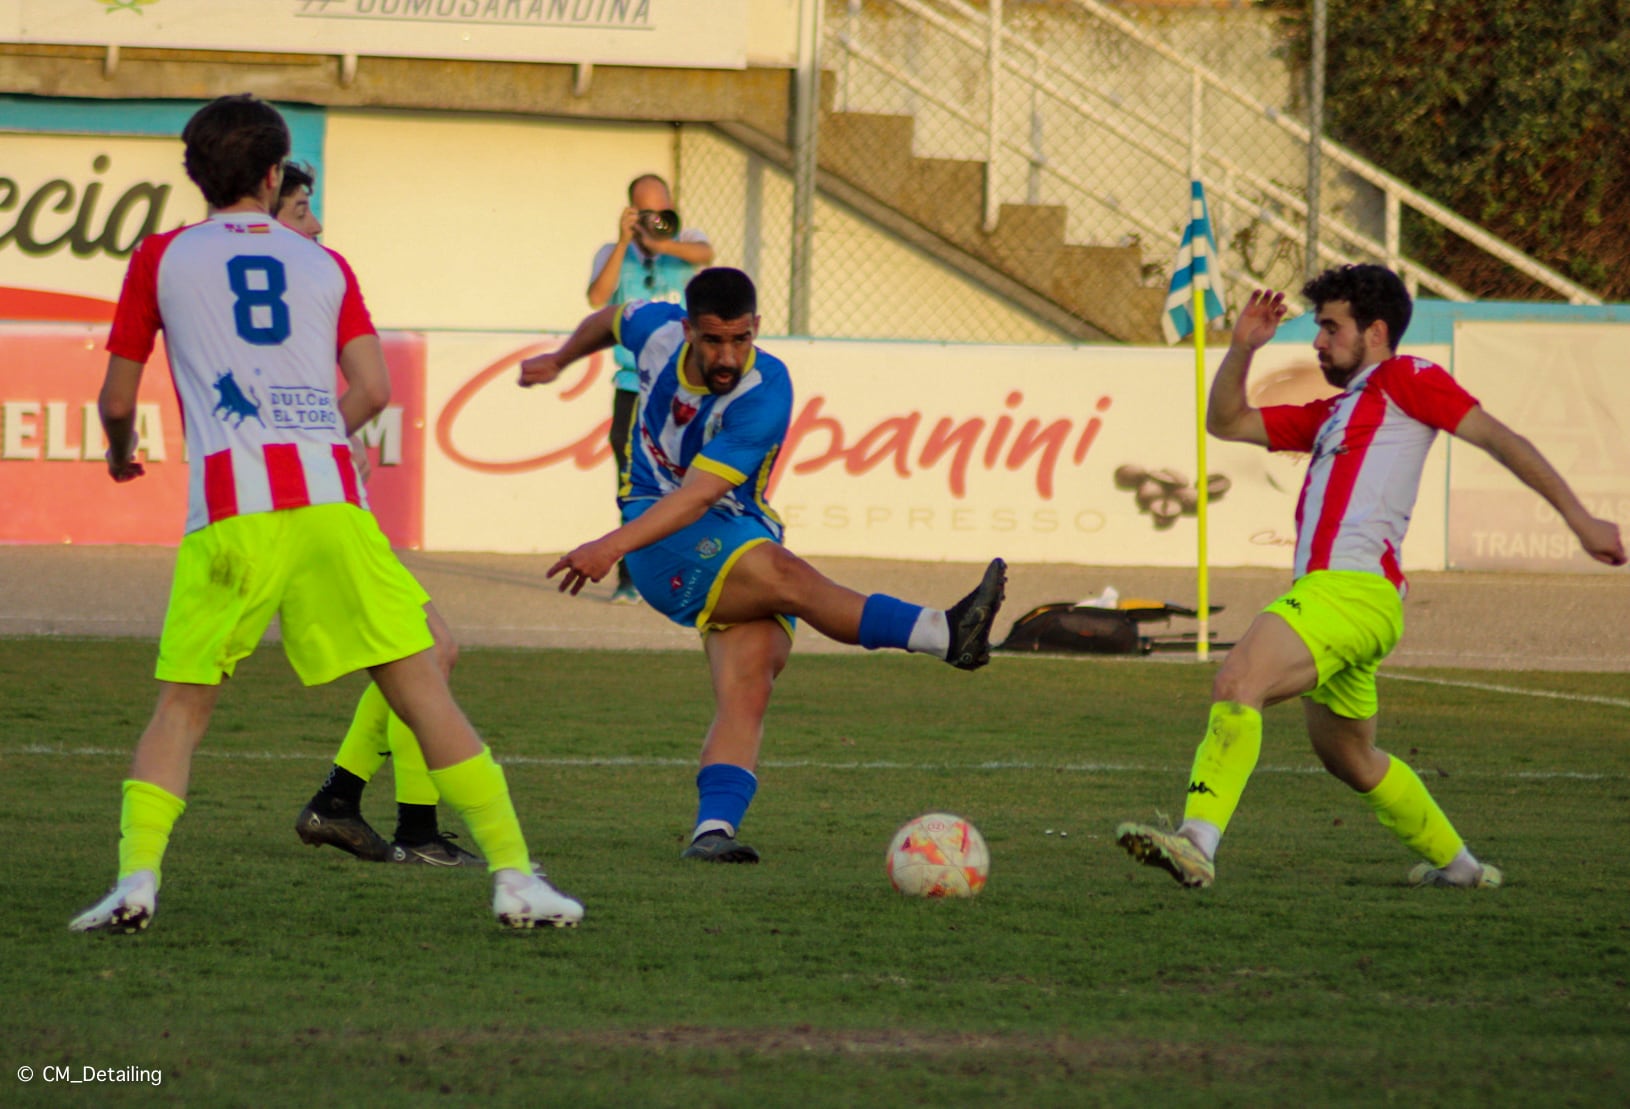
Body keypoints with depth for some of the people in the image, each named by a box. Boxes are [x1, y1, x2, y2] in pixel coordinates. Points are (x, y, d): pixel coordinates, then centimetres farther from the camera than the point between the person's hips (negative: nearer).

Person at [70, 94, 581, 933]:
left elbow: (117, 400, 18)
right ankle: (515, 876, 0)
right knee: (423, 691, 4)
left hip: (227, 507, -1)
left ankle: (136, 878, -11)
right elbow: (372, 391, 9)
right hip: (330, 501, 1)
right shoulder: (323, 264, 19)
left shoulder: (161, 258, 14)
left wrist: (120, 453, 40)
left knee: (181, 706, 8)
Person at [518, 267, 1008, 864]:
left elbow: (701, 494, -27)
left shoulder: (764, 393, -18)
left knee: (748, 689, -24)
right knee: (783, 574, -30)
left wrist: (613, 545, -36)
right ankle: (943, 632, -42)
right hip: (662, 547, 0)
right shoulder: (658, 331, -5)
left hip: (738, 535, 0)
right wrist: (559, 360, 39)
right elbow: (609, 319, 22)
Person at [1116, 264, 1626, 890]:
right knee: (1348, 758, 21)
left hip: (1354, 587, -10)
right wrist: (1242, 349, 16)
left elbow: (1499, 439, 2)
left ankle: (1197, 842, -40)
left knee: (1239, 680, -27)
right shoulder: (1331, 414, 29)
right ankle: (1456, 863, 35)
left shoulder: (1404, 380, 6)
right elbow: (1226, 423, 32)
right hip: (1327, 589, 10)